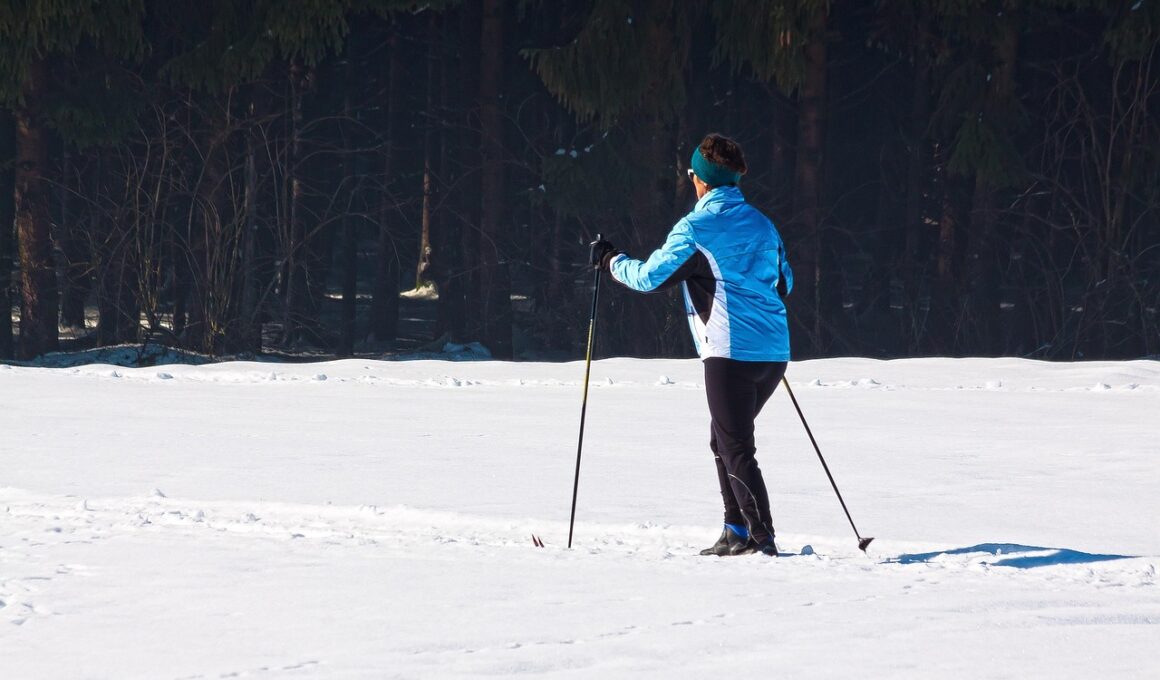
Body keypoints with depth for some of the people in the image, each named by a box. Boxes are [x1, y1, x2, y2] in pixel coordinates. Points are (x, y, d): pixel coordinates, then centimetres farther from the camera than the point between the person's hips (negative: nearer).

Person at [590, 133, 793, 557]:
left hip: (732, 353, -7)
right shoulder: (762, 225, 13)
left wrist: (610, 261, 12)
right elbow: (784, 283, 24)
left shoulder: (696, 228, -7)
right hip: (773, 353, 7)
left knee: (736, 448, -4)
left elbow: (650, 276, -5)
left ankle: (761, 536, -11)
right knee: (725, 440, 19)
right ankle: (736, 531, 18)